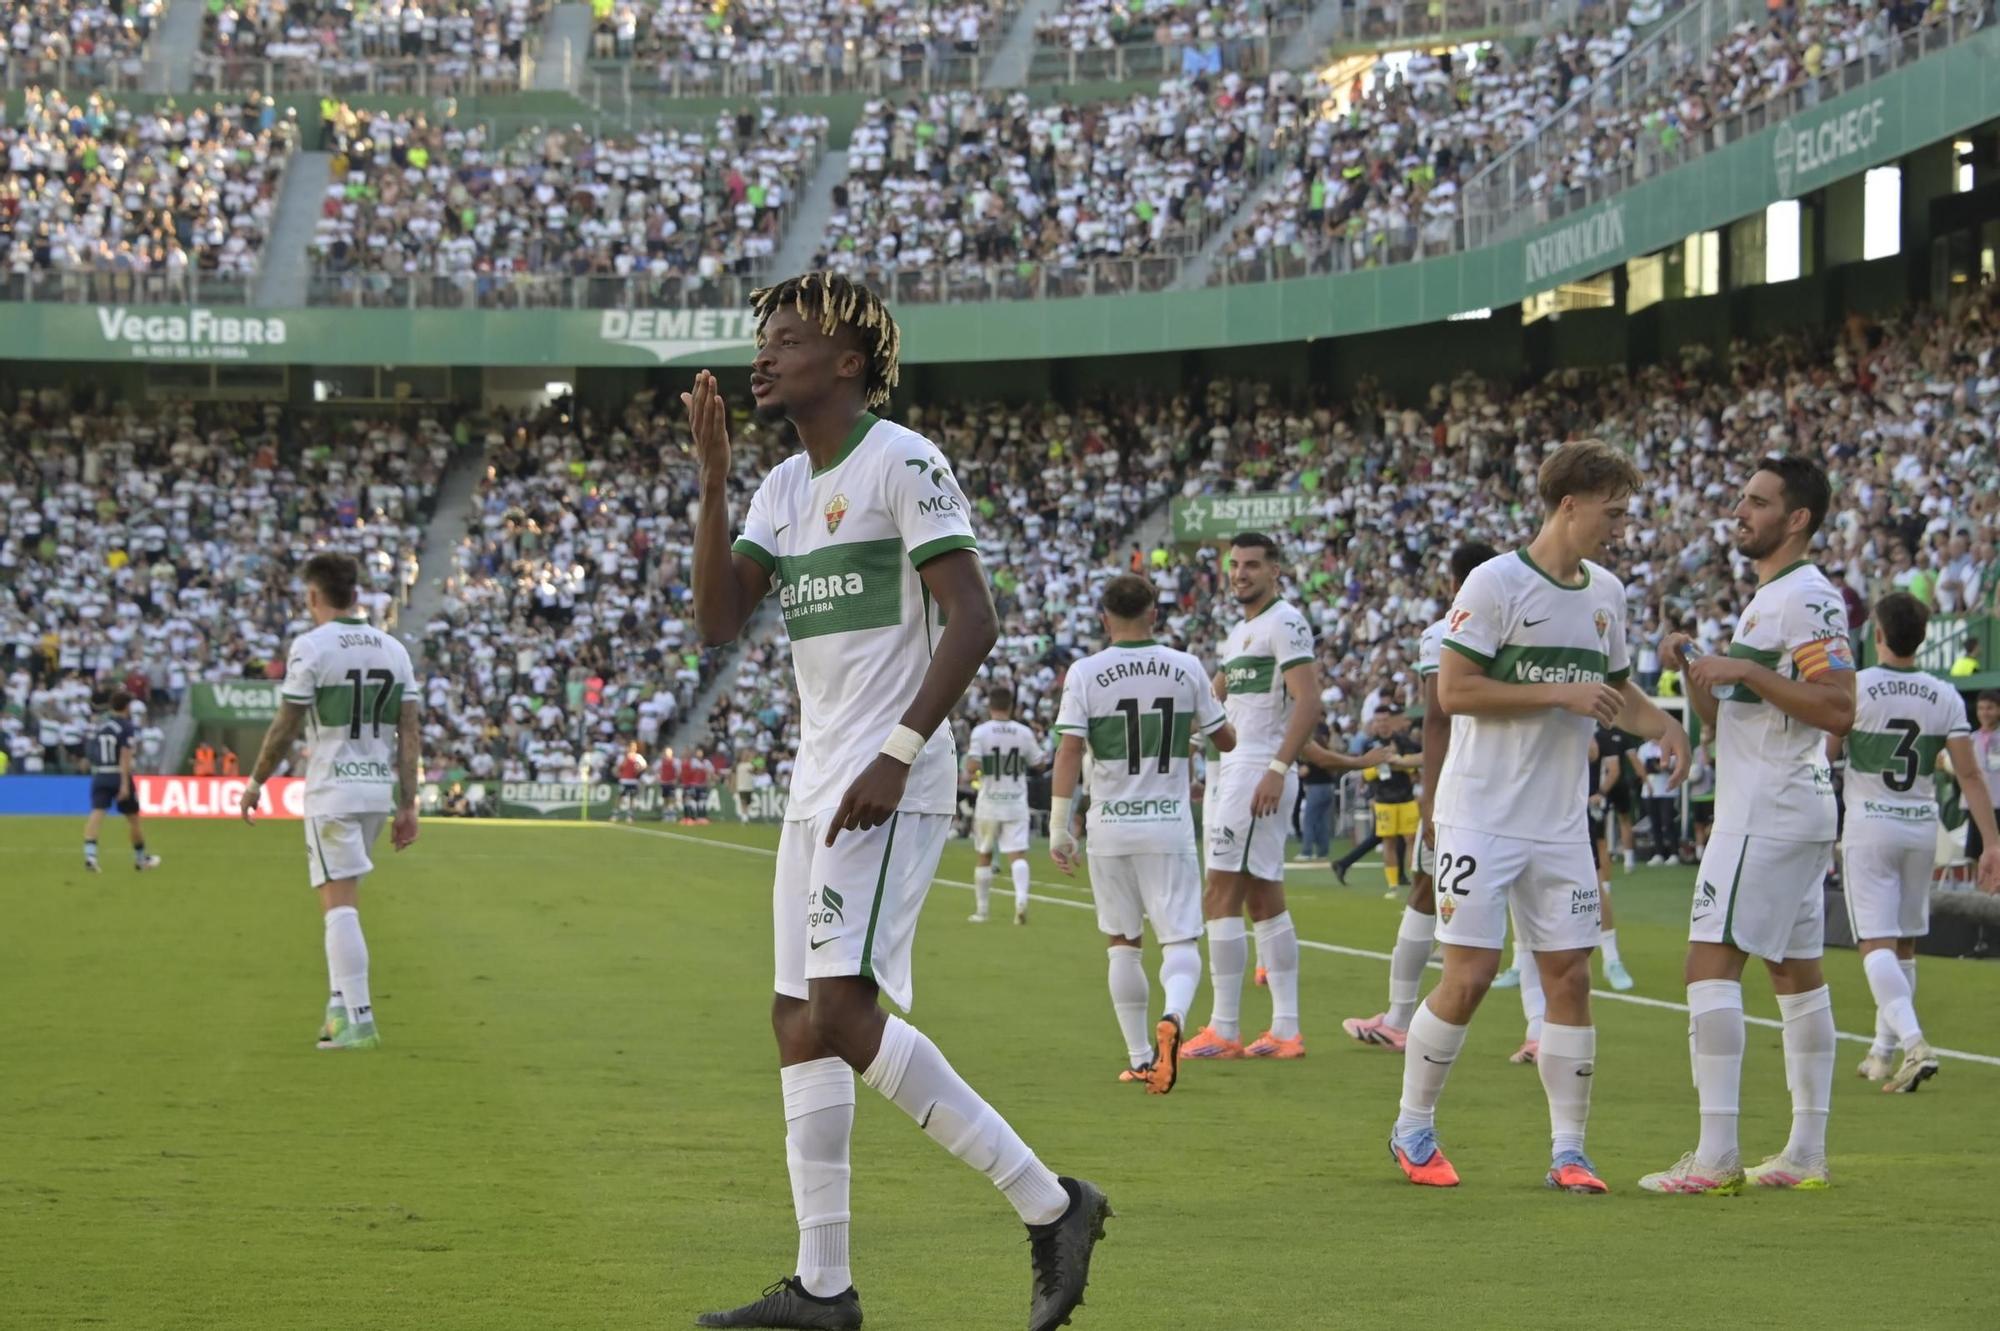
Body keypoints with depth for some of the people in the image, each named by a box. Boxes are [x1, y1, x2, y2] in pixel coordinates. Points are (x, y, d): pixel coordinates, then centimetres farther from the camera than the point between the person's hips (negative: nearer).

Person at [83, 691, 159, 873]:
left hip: (99, 776, 4)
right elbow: (125, 756, -16)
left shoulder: (100, 726, 11)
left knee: (96, 814, -9)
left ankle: (90, 854, -32)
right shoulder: (126, 727, -7)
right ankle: (141, 859, 28)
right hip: (119, 776, -4)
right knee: (134, 818, 13)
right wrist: (125, 784, -21)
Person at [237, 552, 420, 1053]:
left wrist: (255, 782, 6)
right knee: (340, 899, 19)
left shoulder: (311, 646, -8)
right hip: (379, 790, 6)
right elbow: (411, 733, 5)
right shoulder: (393, 649, 8)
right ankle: (340, 1004, 16)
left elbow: (286, 728, -7)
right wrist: (407, 806, 7)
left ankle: (358, 1020, -13)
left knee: (340, 904, -7)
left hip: (332, 791, -6)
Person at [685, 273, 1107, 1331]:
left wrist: (896, 755, -23)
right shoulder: (783, 487, 17)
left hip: (892, 786, -9)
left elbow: (973, 620, -16)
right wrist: (711, 483, 1)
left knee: (841, 1012, -19)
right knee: (799, 1020, 6)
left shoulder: (903, 463, -9)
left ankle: (1050, 1205, -10)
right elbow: (718, 621, 10)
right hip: (818, 783, 9)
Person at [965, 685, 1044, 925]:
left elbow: (972, 767, -15)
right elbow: (1038, 763, 9)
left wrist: (967, 775, 7)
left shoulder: (980, 731, -7)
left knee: (984, 856, 13)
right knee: (1017, 854, -4)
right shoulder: (1024, 732, -1)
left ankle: (981, 909, 20)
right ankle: (1021, 897, -28)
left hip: (989, 804, 0)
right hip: (1016, 803, 1)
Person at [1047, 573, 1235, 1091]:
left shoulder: (1085, 673, -5)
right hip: (1170, 825, 0)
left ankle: (1140, 1058, 15)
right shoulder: (1185, 669, 0)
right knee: (1181, 941, 1)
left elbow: (1069, 751, -10)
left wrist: (1059, 826, -4)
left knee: (1122, 944, 13)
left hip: (1110, 825, 0)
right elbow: (1225, 740, 10)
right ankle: (1172, 1016, -30)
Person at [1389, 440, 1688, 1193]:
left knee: (1569, 977, 3)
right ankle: (1413, 1131, 11)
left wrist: (1660, 725, 5)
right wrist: (1559, 693, -18)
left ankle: (1568, 1150, 9)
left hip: (1560, 822, 6)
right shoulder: (1497, 582, -10)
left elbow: (1615, 688, 25)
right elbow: (1453, 690, -15)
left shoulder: (1605, 594, 11)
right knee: (1470, 976, -7)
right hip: (1482, 814, -6)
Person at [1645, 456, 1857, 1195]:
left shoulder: (1807, 597, -13)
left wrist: (1748, 671, -22)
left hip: (1769, 813, -11)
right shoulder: (1765, 599, 19)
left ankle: (1716, 1156, -17)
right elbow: (1720, 720, 23)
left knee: (1711, 961, -14)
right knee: (1796, 970, 11)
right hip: (1795, 811, 11)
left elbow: (1839, 710, -23)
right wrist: (1694, 668, 6)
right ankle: (1807, 1152, 15)